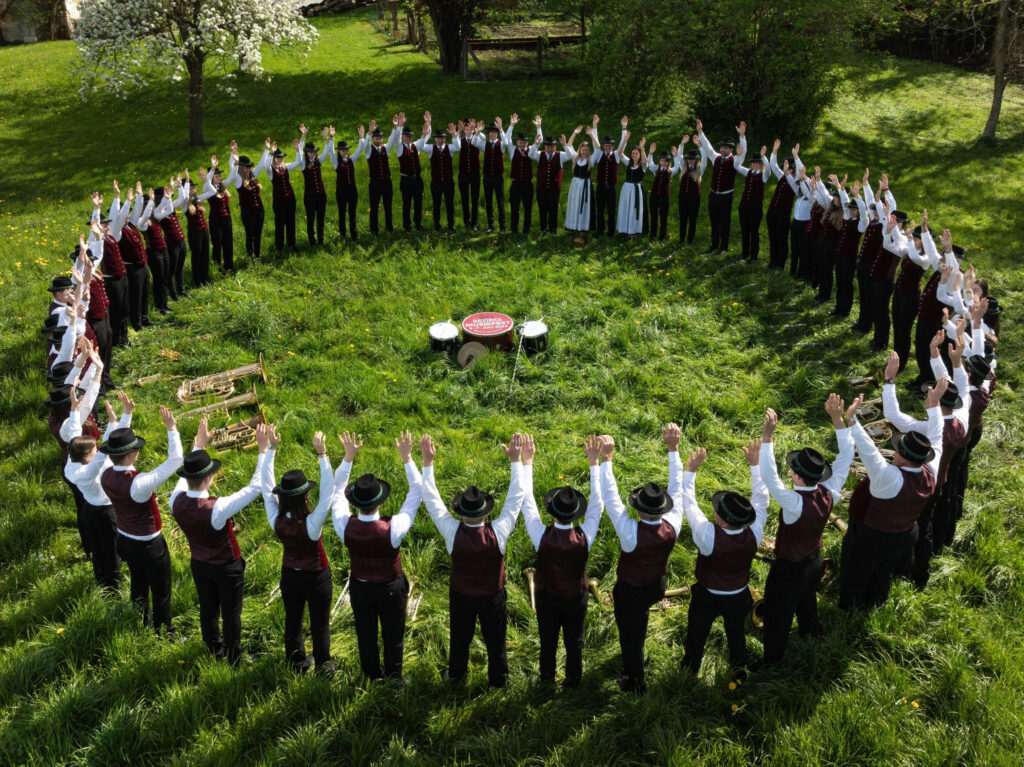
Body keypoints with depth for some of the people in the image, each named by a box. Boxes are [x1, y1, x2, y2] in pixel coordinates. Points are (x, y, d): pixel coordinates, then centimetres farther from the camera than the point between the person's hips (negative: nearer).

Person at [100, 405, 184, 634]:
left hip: (124, 540, 8)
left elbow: (113, 447, 7)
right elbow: (175, 460, -33)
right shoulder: (139, 483, -35)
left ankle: (141, 623, 49)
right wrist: (172, 428, -27)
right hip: (149, 545, -8)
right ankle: (164, 633, 28)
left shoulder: (106, 475, -14)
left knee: (138, 585, 29)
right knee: (161, 593, 13)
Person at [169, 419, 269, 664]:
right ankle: (234, 658, 36)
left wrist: (199, 443, 7)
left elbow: (186, 476, 0)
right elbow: (255, 488, -35)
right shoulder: (217, 508, -39)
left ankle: (215, 650, 47)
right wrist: (263, 449, -31)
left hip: (199, 564, 5)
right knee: (231, 613, 16)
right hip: (227, 568, -5)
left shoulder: (177, 501, -22)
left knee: (208, 608, 25)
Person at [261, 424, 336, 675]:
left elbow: (267, 487, -17)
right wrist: (322, 454, -41)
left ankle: (297, 664, 45)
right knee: (320, 626, 17)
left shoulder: (276, 521, -24)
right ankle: (324, 668, 35)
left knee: (293, 622, 24)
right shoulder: (311, 525, -35)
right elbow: (328, 493, -38)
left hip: (290, 576, 4)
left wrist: (271, 448, -16)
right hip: (316, 578, -4)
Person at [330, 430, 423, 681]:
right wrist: (406, 456, -22)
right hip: (391, 589, -3)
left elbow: (337, 489, -10)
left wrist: (349, 456, -11)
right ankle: (393, 680, 39)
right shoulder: (393, 529, -35)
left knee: (366, 636, 23)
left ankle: (373, 677, 44)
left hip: (359, 587, 3)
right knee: (393, 638, 20)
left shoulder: (345, 526, -27)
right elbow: (417, 493, -24)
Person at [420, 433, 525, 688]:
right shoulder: (498, 533, -32)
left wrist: (428, 461, -22)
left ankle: (456, 677, 46)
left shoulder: (453, 533, -31)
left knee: (459, 638, 24)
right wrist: (515, 460, -23)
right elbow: (515, 499, -24)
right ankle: (498, 681, 41)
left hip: (460, 596, 1)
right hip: (493, 597, -1)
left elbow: (432, 500, -23)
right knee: (495, 640, 21)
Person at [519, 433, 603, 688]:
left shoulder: (542, 537, -31)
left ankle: (547, 679, 43)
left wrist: (527, 461, -19)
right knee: (574, 641, 23)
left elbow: (527, 502, -22)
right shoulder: (584, 538, -30)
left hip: (547, 598, 0)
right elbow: (597, 504, -20)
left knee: (548, 640, 22)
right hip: (576, 599, 0)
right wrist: (595, 463, -17)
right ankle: (573, 680, 42)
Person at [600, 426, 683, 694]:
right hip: (657, 586, 5)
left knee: (629, 632, 18)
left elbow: (610, 498, -36)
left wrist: (606, 459, -35)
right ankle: (635, 655, 63)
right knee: (640, 615, 35)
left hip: (629, 590, -5)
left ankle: (636, 683, 38)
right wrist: (673, 448, -19)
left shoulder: (630, 532, -40)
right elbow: (677, 487, -20)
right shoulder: (672, 526, -29)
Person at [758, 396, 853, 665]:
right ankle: (811, 635, 57)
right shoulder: (829, 494, -21)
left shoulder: (795, 503, -40)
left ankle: (771, 659, 35)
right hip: (815, 562, 6)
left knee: (777, 614, 16)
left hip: (789, 569, -6)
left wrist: (767, 436, -52)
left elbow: (769, 478, -49)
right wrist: (838, 418, -18)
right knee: (807, 602, 33)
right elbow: (846, 454, -14)